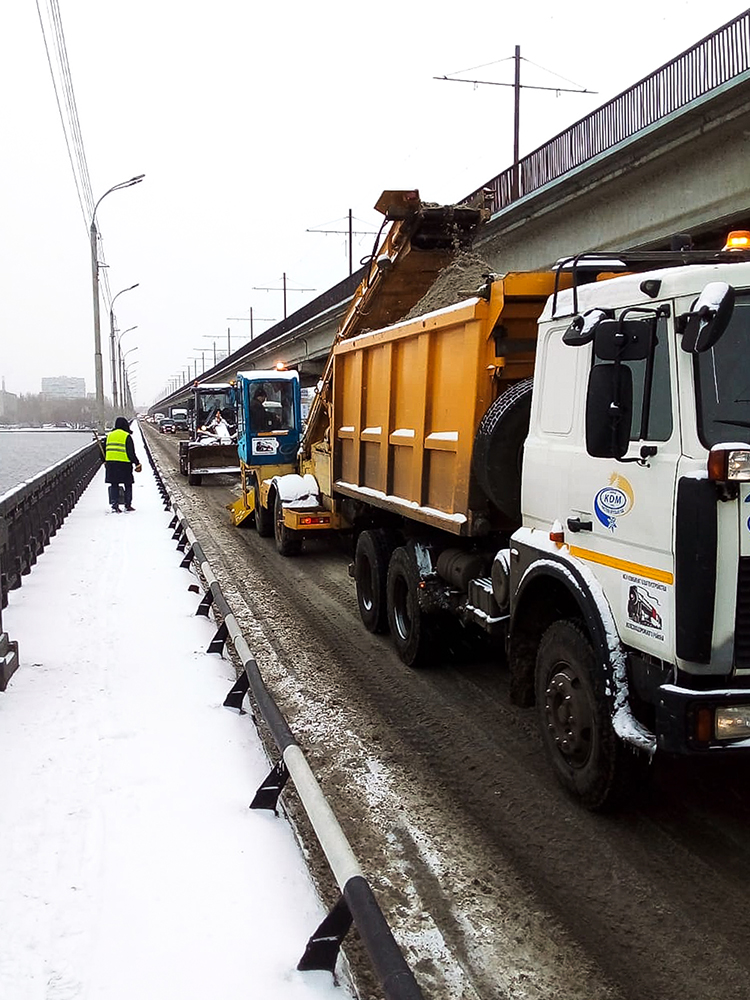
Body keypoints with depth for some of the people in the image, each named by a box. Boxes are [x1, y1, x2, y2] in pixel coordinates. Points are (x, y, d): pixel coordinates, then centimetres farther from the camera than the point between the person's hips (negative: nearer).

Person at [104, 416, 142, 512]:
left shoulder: (109, 435, 11)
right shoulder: (126, 436, -7)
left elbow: (106, 450, 16)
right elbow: (131, 453, -10)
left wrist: (105, 462, 27)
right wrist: (137, 464, -4)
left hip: (110, 463, 5)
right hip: (124, 464, -5)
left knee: (114, 485, 9)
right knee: (128, 485, 8)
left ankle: (114, 503, 0)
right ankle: (128, 505, 11)